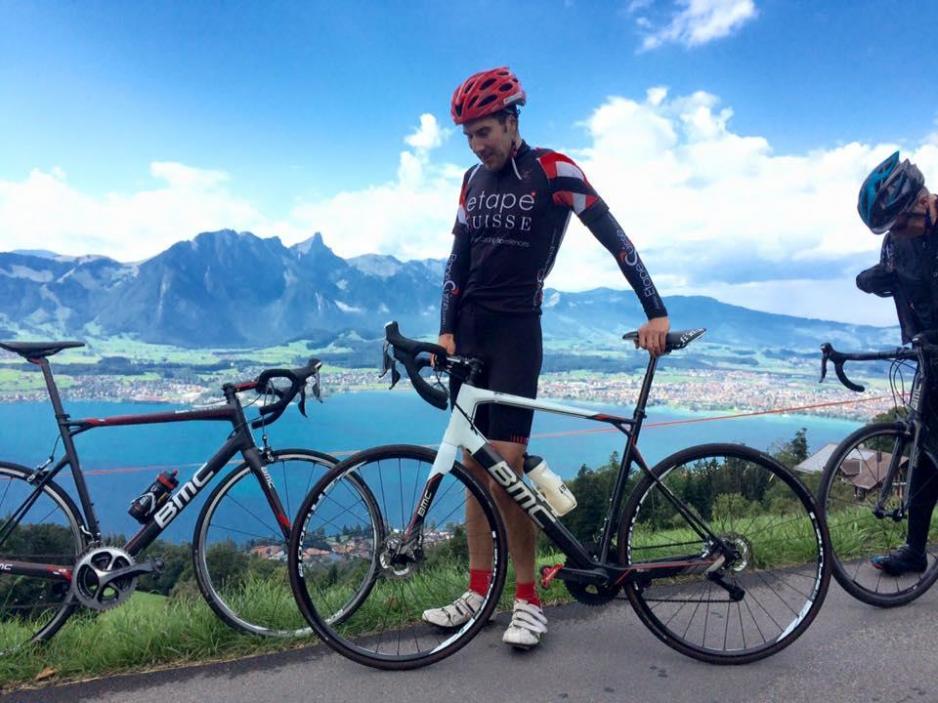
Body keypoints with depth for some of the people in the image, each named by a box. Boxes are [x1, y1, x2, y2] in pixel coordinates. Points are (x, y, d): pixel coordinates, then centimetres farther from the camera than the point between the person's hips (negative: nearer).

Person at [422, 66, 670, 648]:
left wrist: (656, 312, -13)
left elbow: (615, 239, -8)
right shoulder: (475, 181, 13)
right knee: (475, 464, 7)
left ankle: (528, 601, 6)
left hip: (517, 331, -6)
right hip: (468, 330, 6)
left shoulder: (553, 172, -5)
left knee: (507, 464, -11)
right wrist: (446, 331, 2)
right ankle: (478, 592, 18)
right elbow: (458, 261, 12)